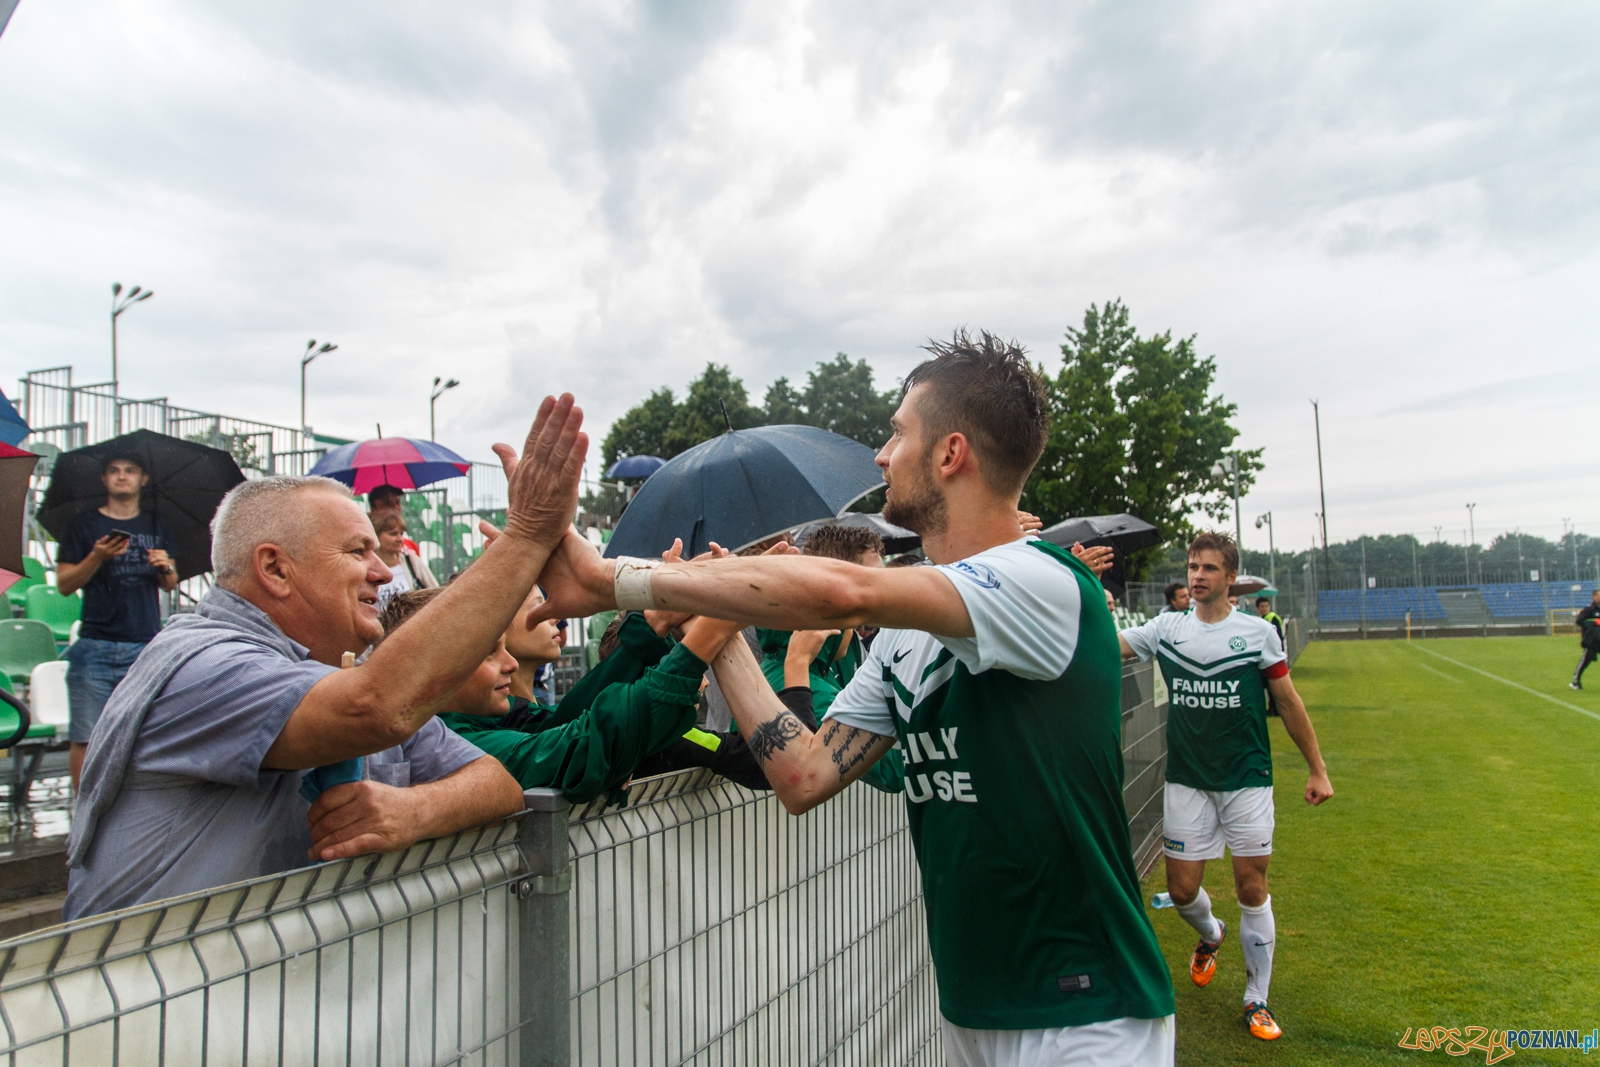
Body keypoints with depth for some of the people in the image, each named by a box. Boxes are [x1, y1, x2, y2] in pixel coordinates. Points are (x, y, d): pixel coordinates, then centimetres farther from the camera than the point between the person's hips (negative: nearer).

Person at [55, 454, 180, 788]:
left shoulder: (158, 526, 15)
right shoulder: (84, 524, 7)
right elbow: (63, 585, 2)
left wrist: (166, 568, -6)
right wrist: (97, 557, -14)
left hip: (147, 647, 2)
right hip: (95, 647, -1)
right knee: (86, 737, -3)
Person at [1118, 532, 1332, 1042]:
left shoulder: (1258, 631, -3)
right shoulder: (1166, 628, 1)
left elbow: (1289, 702, 4)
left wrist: (1318, 769, 6)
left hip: (1247, 779, -1)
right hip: (1186, 782, 2)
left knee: (1252, 889, 2)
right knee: (1182, 890, 5)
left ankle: (1256, 1000, 21)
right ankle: (1211, 934, 41)